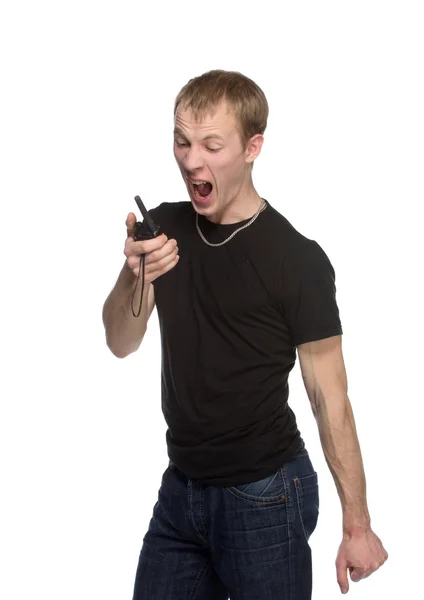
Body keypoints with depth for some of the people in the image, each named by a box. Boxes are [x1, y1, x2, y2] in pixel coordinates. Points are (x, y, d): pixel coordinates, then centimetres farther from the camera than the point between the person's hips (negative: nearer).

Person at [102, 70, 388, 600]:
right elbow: (121, 343, -2)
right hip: (180, 489, 5)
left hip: (263, 496, -5)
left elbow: (328, 396, -12)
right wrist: (135, 276, -23)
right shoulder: (165, 228, 2)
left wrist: (357, 526, -12)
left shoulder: (296, 259, -15)